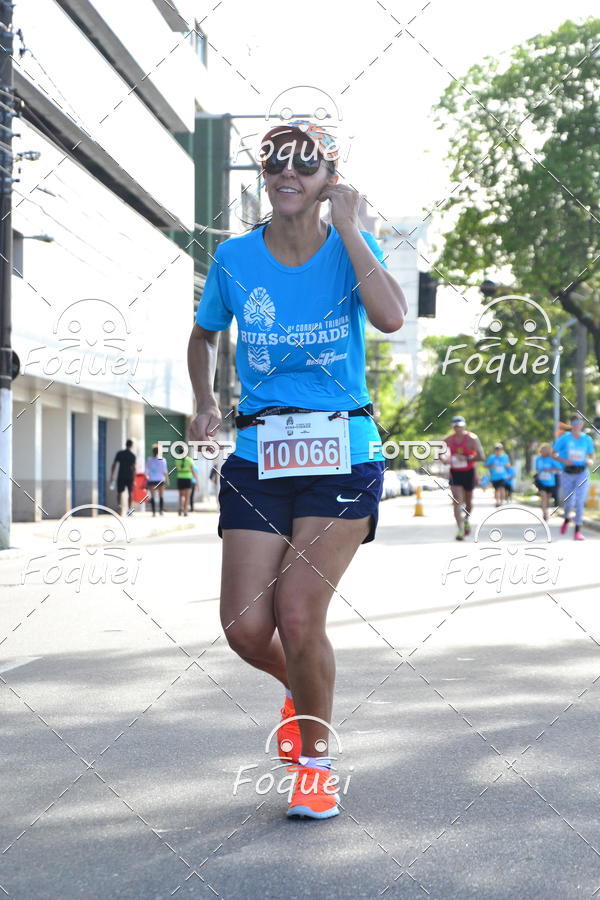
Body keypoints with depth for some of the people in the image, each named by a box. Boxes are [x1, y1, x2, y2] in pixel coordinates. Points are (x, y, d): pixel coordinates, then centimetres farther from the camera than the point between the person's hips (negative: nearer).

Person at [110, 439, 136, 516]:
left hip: (120, 476, 1)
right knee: (130, 493, 11)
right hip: (129, 477, -1)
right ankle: (129, 509, 8)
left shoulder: (119, 453, 1)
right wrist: (134, 479, -9)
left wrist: (112, 476, 6)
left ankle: (119, 505, -11)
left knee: (119, 492, 11)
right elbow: (133, 468, -11)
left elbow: (114, 465, 0)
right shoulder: (132, 455, -5)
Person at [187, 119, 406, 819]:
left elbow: (391, 317, -21)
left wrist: (347, 229, -15)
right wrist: (205, 403, 7)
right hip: (259, 457, 3)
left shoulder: (352, 246, 0)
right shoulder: (234, 258, 5)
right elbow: (203, 335, 22)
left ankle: (315, 759, 13)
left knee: (299, 618, -13)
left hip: (343, 455, -2)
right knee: (246, 628, -4)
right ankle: (301, 689, 34)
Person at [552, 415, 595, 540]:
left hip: (582, 473, 1)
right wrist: (563, 460, -19)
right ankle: (566, 519, 38)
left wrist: (590, 461, -9)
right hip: (567, 473, 0)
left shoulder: (587, 439, 2)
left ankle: (577, 531, -6)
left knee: (580, 502, -10)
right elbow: (553, 454, -1)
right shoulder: (564, 438, -3)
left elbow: (591, 456, 14)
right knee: (569, 502, 2)